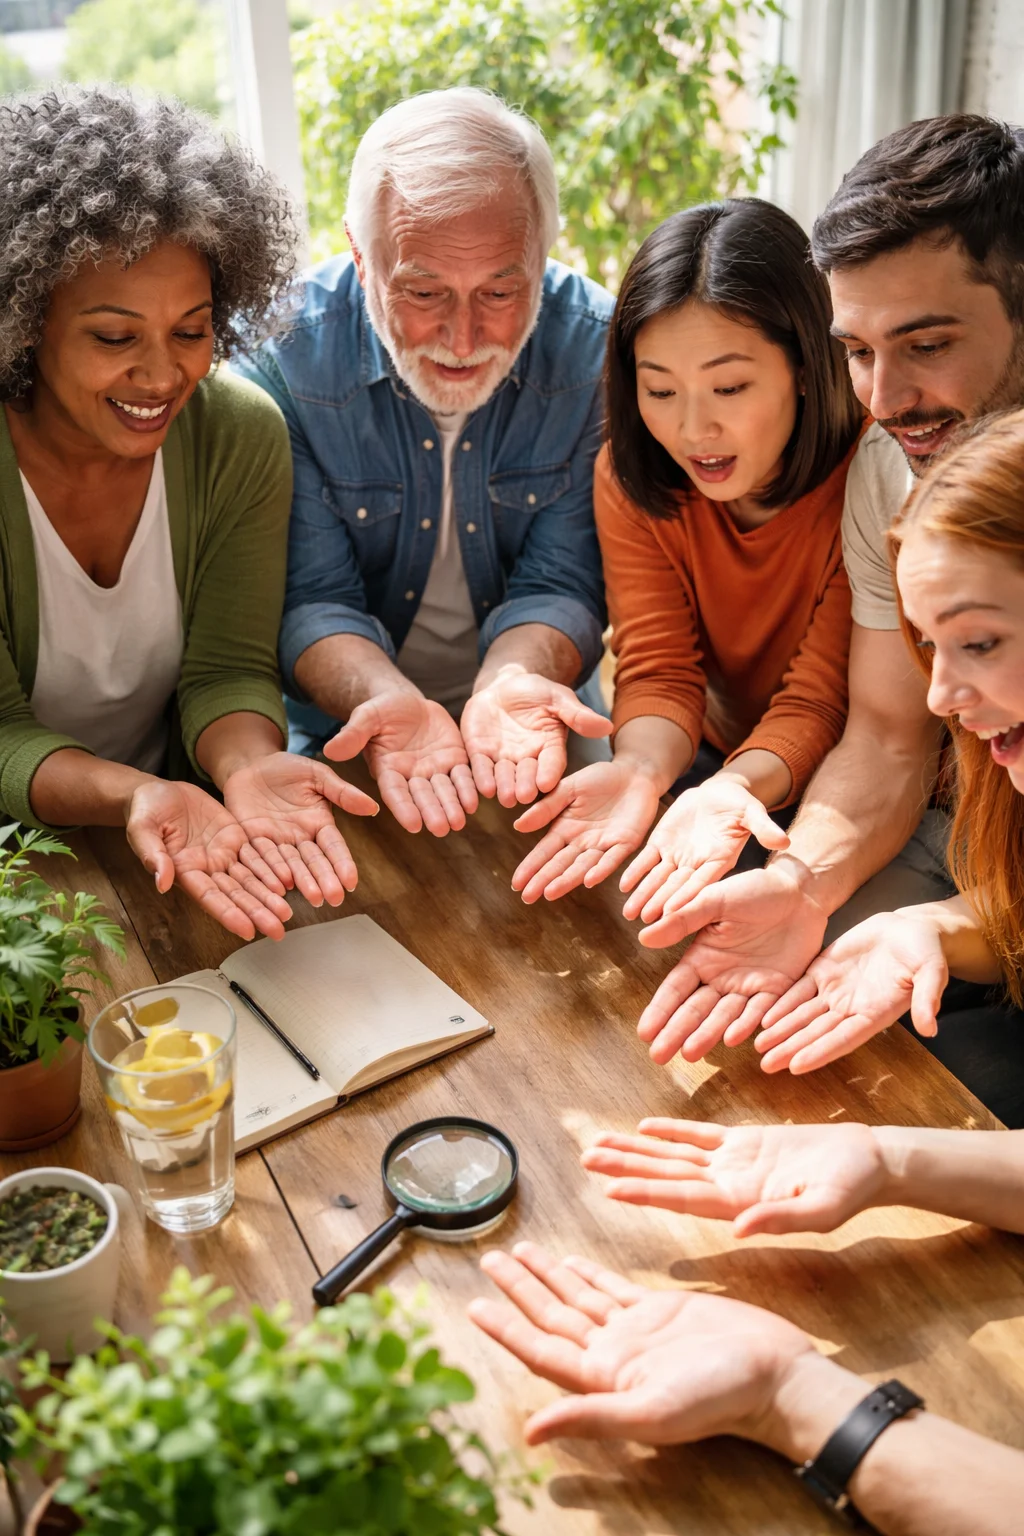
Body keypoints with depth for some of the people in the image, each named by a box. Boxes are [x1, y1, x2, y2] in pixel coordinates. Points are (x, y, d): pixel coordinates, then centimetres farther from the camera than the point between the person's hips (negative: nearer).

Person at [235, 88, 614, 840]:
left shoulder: (597, 348, -10)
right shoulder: (282, 352, -13)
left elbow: (562, 582, -9)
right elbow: (310, 598, -12)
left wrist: (511, 682, -29)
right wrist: (386, 699, -31)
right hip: (339, 724, 0)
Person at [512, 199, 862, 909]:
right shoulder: (630, 475, -11)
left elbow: (817, 698, -21)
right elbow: (658, 670, -14)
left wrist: (737, 785, -42)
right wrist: (641, 769, -36)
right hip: (712, 757, 4)